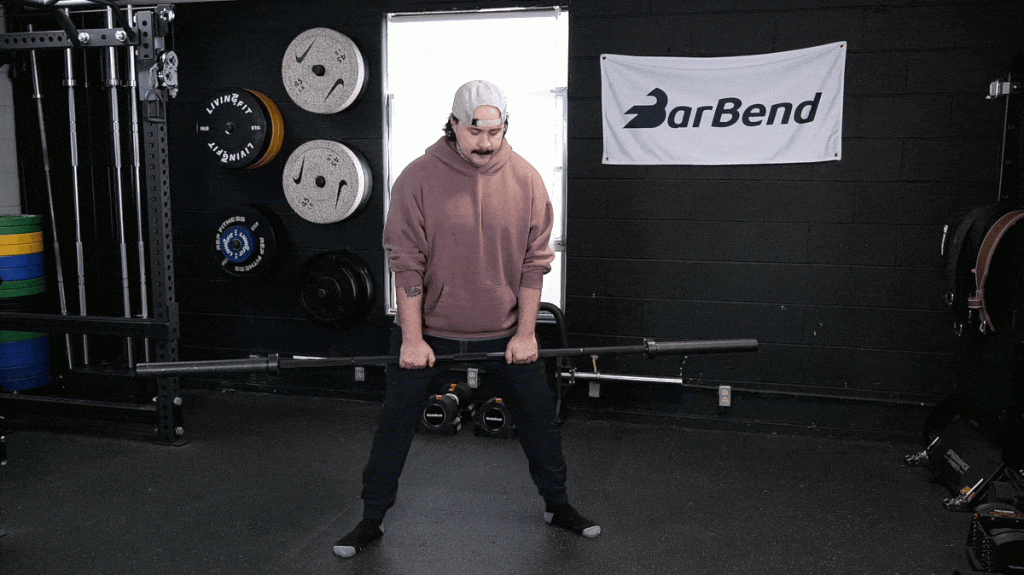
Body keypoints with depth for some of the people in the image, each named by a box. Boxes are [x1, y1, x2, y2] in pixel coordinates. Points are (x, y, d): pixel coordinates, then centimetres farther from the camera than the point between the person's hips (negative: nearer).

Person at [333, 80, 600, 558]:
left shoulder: (526, 180, -5)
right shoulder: (418, 178, -12)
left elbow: (535, 261, -3)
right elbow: (406, 263, -12)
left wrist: (525, 332, -6)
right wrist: (412, 338, -14)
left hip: (506, 333, 2)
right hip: (429, 330, -2)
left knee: (540, 420, 13)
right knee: (396, 424, 7)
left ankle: (557, 505, 34)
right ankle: (371, 518, 25)